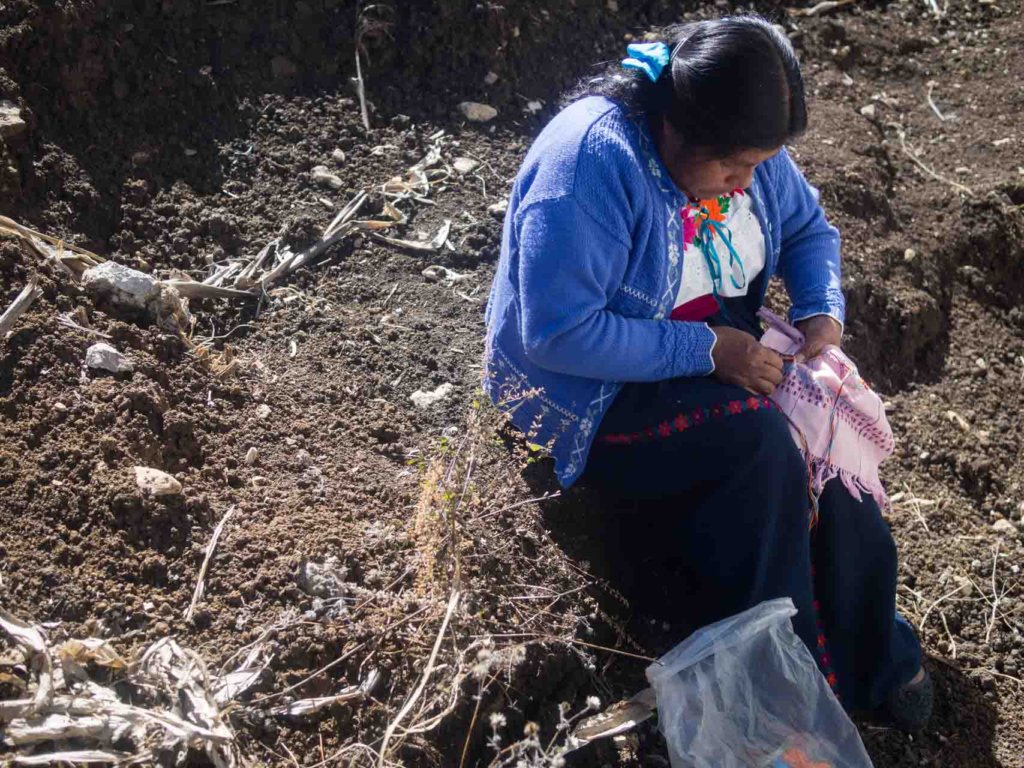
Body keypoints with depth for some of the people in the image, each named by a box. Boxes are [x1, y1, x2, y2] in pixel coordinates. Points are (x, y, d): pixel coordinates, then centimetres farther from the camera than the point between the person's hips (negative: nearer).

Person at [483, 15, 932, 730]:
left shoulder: (743, 146, -3)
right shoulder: (594, 161, -27)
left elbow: (808, 228, 13)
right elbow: (558, 334, -30)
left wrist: (822, 309, -9)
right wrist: (706, 350, -29)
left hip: (723, 348, 7)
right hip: (591, 391, -7)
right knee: (759, 441, -29)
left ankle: (872, 653, -1)